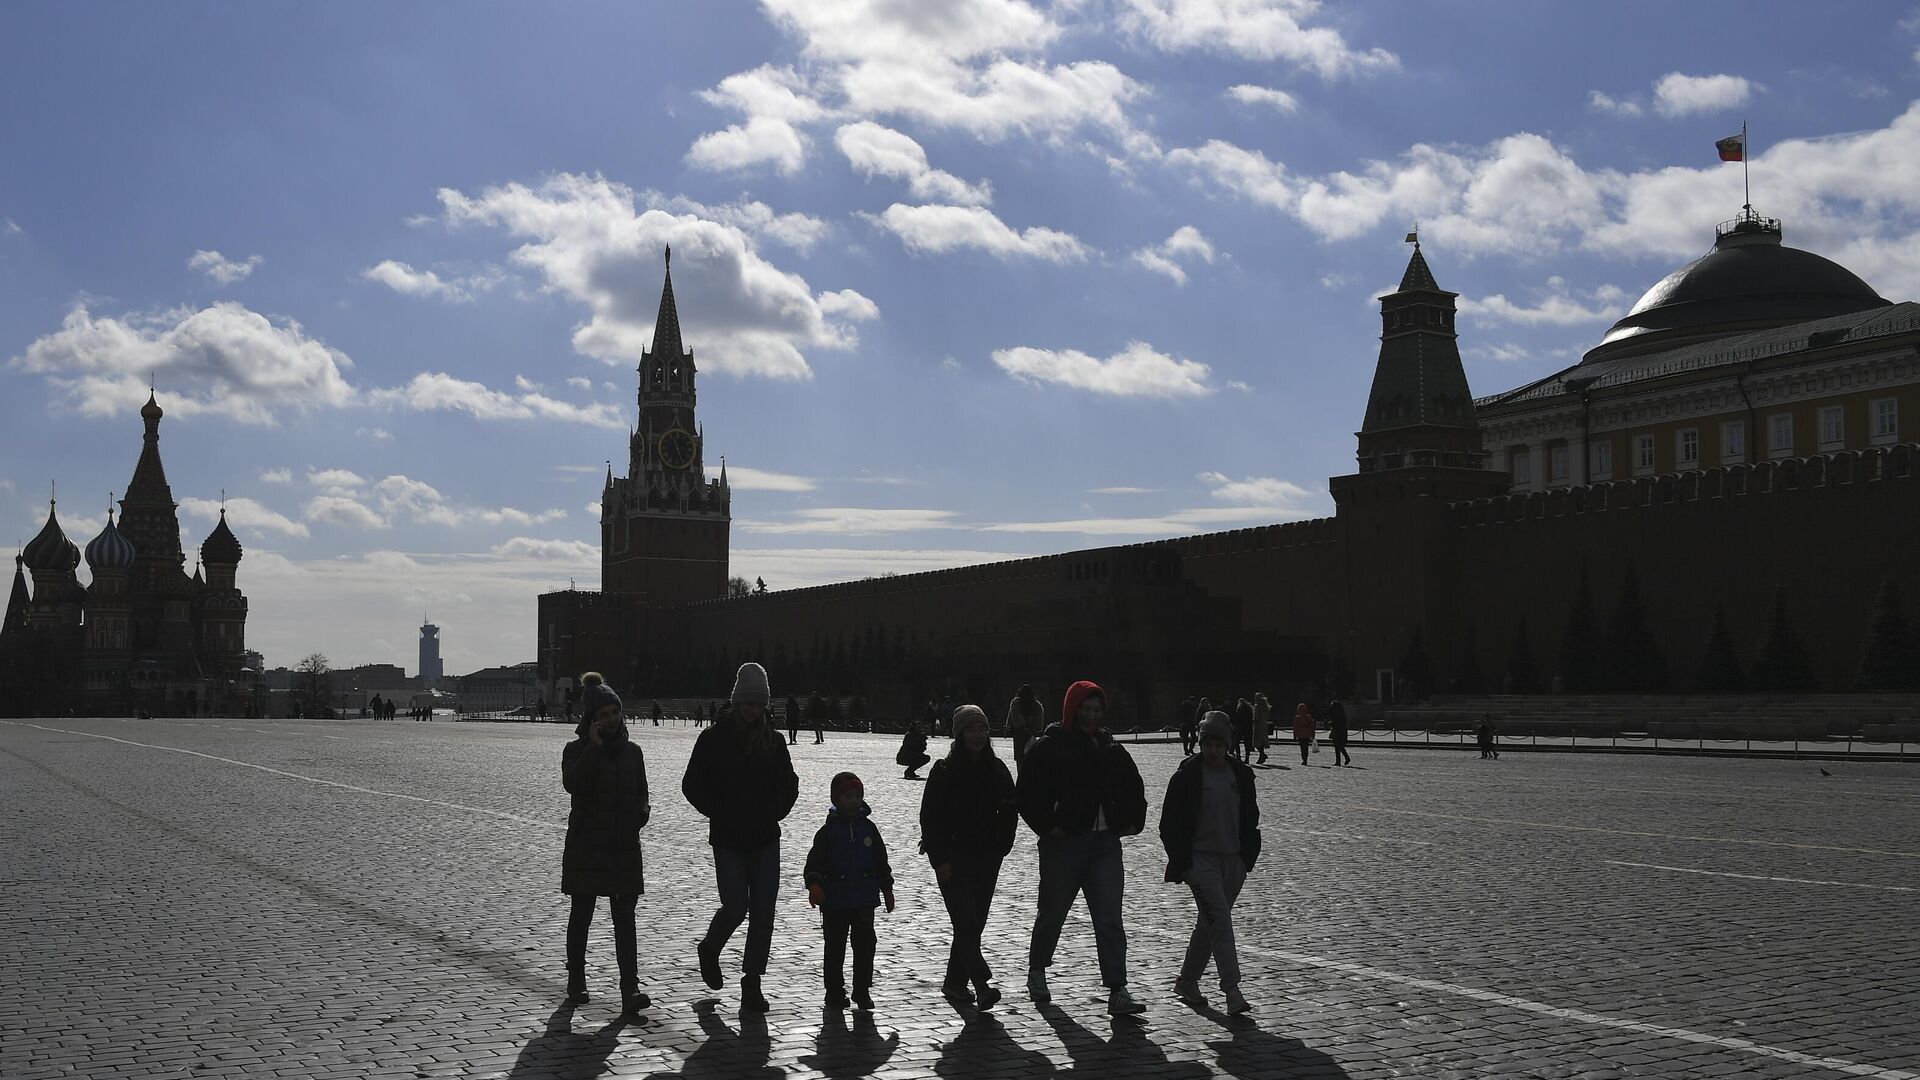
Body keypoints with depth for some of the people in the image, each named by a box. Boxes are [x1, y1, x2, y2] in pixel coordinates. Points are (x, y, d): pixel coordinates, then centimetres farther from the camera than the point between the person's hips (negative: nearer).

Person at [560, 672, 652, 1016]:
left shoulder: (631, 751, 10)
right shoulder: (577, 750, -1)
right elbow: (572, 785, -21)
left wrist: (643, 811, -3)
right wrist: (594, 746, -22)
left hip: (624, 846, 2)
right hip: (586, 844, -2)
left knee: (624, 917, -5)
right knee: (582, 914, 9)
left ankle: (630, 991, -13)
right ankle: (576, 982, 25)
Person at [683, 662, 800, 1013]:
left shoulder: (773, 740, 7)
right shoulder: (714, 738, -3)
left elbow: (789, 784, 17)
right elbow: (692, 784, -1)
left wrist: (774, 812, 3)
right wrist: (719, 813, -7)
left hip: (766, 839, 3)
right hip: (728, 840, -3)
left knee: (763, 911, -1)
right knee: (736, 908, -8)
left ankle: (752, 983, 8)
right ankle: (709, 949, 24)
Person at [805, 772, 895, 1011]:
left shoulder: (868, 828, 7)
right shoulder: (828, 831, -1)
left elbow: (881, 861, 14)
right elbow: (815, 861, -5)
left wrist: (887, 889, 14)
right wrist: (814, 884, -20)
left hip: (864, 900, 2)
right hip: (835, 901, -2)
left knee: (865, 944, 1)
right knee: (835, 946, 5)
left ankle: (862, 990, 10)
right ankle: (835, 991, 15)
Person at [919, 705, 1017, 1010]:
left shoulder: (997, 770, 6)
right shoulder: (944, 771, -7)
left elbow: (1009, 811, 14)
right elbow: (929, 816, -8)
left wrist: (1001, 847, 4)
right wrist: (940, 859, -13)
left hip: (987, 859, 5)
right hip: (953, 858, -5)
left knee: (975, 924, 9)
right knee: (966, 923, -12)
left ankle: (955, 982, 21)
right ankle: (982, 986, -17)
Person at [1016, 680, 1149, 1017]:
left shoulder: (1111, 749, 13)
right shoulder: (1049, 748, -5)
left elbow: (1134, 787, 27)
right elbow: (1026, 793, -10)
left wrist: (1133, 821, 15)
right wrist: (1046, 826, -15)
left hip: (1106, 844, 4)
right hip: (1064, 843, -4)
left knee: (1110, 920, -3)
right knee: (1052, 912, 11)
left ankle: (1117, 992, -5)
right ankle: (1036, 972, 35)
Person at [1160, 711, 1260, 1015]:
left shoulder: (1241, 774, 7)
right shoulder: (1187, 775, -7)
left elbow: (1250, 818, 16)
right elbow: (1170, 823, -4)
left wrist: (1248, 856, 8)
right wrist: (1181, 861, -9)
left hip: (1233, 861, 5)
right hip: (1200, 859, -5)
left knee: (1209, 923, 13)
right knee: (1220, 920, -16)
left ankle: (1186, 981, 28)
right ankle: (1232, 990, -20)